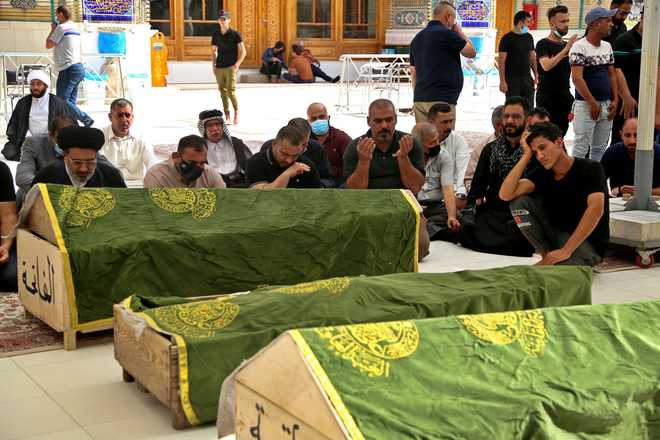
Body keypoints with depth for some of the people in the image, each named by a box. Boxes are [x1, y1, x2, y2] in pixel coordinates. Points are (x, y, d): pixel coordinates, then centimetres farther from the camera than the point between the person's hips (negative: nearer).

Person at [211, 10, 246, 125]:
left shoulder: (235, 34, -4)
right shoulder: (215, 35, 8)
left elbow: (243, 52, -3)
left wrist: (236, 65, -12)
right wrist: (214, 65, 7)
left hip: (231, 68, -4)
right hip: (219, 68, 4)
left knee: (231, 91, -12)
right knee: (222, 91, 5)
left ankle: (236, 112, 7)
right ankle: (227, 115, 11)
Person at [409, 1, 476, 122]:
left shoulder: (417, 38, 15)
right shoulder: (445, 33, -9)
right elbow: (471, 52, 2)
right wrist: (459, 31, 14)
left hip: (419, 98, 8)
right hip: (441, 99, -8)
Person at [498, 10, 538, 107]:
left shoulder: (529, 37, 12)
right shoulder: (507, 38, -6)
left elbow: (532, 58, 17)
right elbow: (501, 61, -9)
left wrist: (536, 76, 8)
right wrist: (502, 81, -15)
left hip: (527, 79, 6)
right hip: (512, 80, -6)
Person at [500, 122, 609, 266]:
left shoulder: (590, 169, -12)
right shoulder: (542, 173, 2)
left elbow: (596, 209, -26)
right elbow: (505, 195, -12)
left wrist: (565, 251, -30)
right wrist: (526, 155, -11)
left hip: (588, 243, -6)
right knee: (519, 201, -8)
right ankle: (547, 256, -2)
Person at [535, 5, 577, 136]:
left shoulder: (567, 45, 15)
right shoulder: (543, 44, -6)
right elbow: (546, 66, -23)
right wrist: (565, 49, -26)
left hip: (565, 96, 7)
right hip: (547, 97, -7)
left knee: (560, 134, 7)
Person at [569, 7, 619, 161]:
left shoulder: (607, 46, 12)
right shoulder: (579, 47, -11)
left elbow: (611, 74, 16)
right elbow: (577, 78, -17)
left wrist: (615, 100, 5)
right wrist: (593, 103, -18)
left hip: (606, 105, 7)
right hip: (586, 105, -7)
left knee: (600, 148, 12)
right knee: (581, 148, -5)